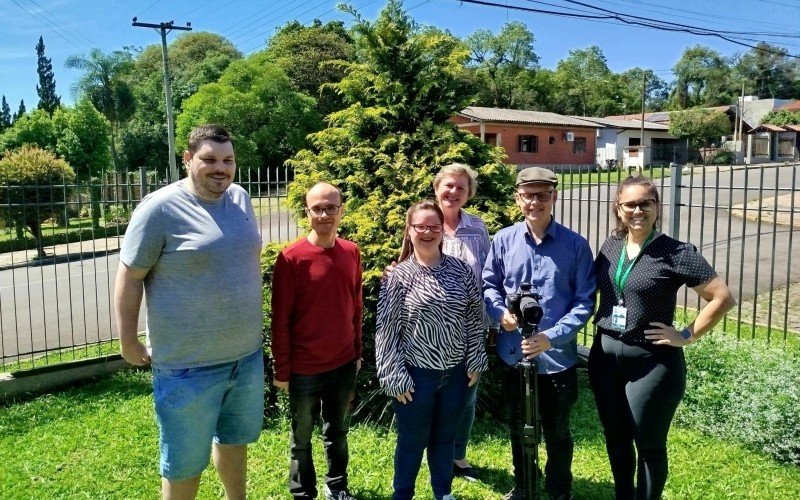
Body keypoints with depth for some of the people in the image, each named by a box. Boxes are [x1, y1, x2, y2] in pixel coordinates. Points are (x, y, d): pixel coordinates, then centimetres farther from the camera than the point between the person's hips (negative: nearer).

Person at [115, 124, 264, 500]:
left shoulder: (240, 198, 4)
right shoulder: (160, 208, -15)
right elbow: (129, 277, -10)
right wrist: (128, 340, -7)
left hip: (247, 356, 6)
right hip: (188, 366, -6)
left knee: (234, 438, 26)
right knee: (184, 462, 11)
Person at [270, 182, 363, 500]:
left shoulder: (351, 252, 0)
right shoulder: (291, 258, -14)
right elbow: (280, 319, -10)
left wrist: (357, 351, 11)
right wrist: (282, 370, -8)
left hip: (344, 363, 4)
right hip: (304, 368, -4)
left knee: (338, 431, 21)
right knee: (302, 437, 14)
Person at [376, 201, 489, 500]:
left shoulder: (460, 269, 0)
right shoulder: (400, 276, -10)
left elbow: (475, 318, 5)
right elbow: (386, 330, -9)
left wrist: (475, 361, 2)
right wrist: (394, 377, -11)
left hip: (455, 372, 3)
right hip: (417, 374, -3)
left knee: (445, 437, 20)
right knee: (412, 441, 12)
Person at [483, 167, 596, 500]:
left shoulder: (576, 245, -8)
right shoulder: (503, 240, -3)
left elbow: (585, 301, -9)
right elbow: (489, 284, 7)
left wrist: (552, 337, -20)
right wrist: (501, 312, -14)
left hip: (557, 357, -2)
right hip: (513, 355, 2)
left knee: (557, 432, 17)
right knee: (519, 428, 21)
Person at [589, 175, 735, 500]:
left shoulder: (676, 253, -12)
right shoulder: (610, 245, 4)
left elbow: (723, 297, -12)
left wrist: (688, 336, -12)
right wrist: (600, 319, 8)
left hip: (652, 361, -5)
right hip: (605, 356, 5)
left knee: (649, 444, 10)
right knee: (615, 438, 19)